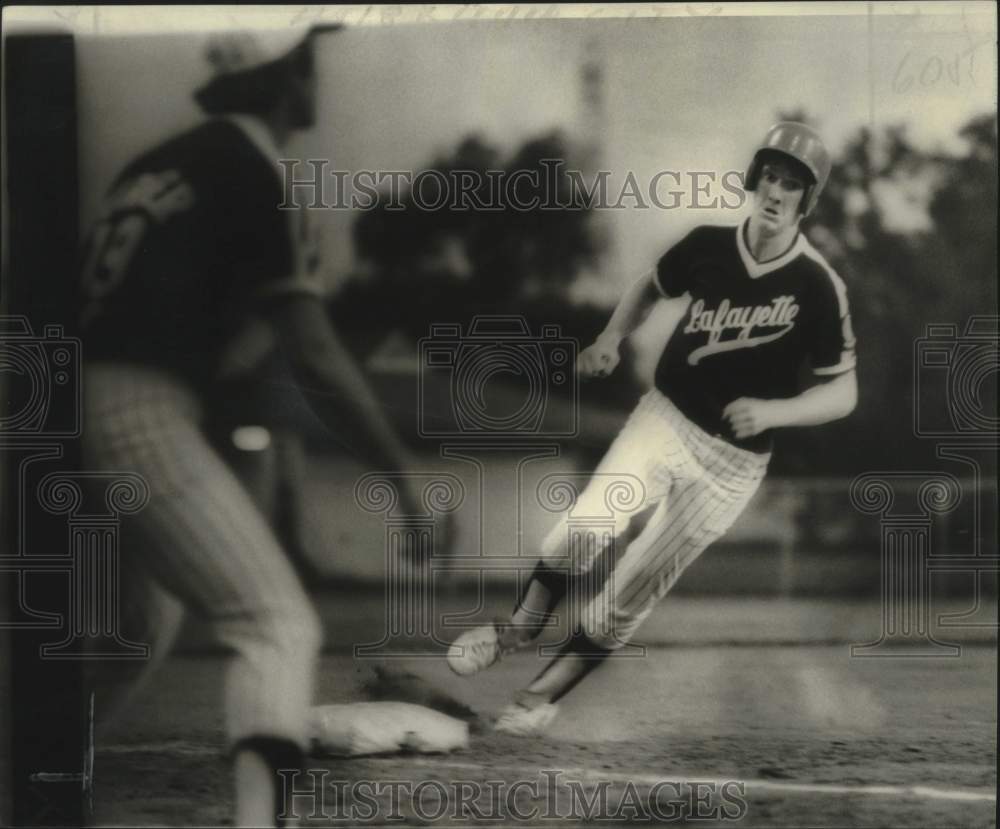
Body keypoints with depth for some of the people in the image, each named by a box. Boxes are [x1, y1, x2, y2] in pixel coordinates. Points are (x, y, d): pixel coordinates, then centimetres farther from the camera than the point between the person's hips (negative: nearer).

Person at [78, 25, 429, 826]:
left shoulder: (158, 163, 17)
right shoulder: (258, 184, -5)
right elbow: (315, 357, -9)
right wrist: (404, 472, -7)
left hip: (69, 408, 8)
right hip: (143, 419, -8)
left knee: (136, 624, 26)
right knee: (280, 623, -11)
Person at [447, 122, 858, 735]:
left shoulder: (818, 287, -14)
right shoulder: (708, 246, -4)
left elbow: (843, 393, -9)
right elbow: (651, 289, 18)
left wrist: (772, 411, -26)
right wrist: (611, 339, 1)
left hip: (730, 462, -2)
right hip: (663, 419, 3)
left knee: (631, 592, -1)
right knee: (580, 537, -18)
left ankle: (544, 694, 16)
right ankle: (519, 627, 8)